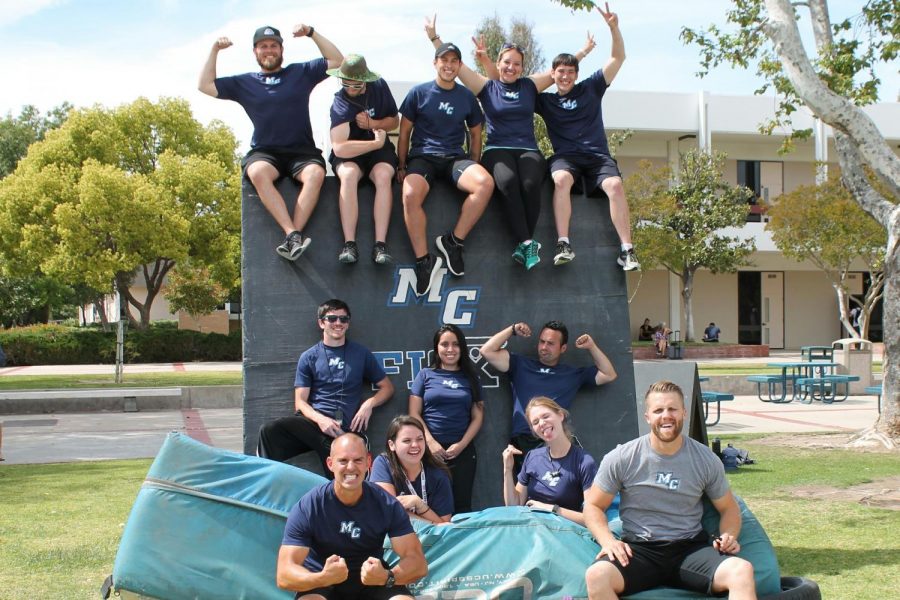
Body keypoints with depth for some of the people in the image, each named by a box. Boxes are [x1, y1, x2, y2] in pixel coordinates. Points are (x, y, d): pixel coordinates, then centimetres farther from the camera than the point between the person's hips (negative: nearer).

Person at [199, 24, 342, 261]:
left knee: (316, 173, -36)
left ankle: (293, 237, -43)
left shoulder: (301, 72, 16)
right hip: (264, 153, 0)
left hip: (301, 152, 0)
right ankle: (293, 235, -44)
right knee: (258, 173, -37)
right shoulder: (244, 82, 18)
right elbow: (205, 86, 15)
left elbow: (337, 61, 13)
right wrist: (214, 51, 9)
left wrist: (312, 33, 5)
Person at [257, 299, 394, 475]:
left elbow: (387, 387, 18)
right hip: (314, 420, 0)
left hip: (345, 427, 0)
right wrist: (320, 419, -14)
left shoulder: (361, 353, 15)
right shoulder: (309, 357, 13)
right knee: (270, 430, -31)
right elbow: (300, 401, 7)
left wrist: (369, 403, -3)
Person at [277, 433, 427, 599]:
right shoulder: (306, 508, -17)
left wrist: (386, 577, -39)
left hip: (372, 581, 1)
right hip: (322, 584, -1)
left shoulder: (387, 504, -12)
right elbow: (284, 575, -23)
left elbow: (418, 562, -17)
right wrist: (322, 578, -44)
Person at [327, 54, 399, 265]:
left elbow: (394, 121, 9)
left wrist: (372, 124, -12)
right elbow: (339, 148, -30)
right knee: (348, 175, -37)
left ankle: (380, 244, -38)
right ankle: (350, 244, -39)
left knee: (383, 175, -32)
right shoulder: (340, 104, -18)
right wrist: (376, 143, -21)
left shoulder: (379, 86, -2)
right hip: (349, 153, -2)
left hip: (379, 150, 3)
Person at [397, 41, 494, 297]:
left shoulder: (467, 97, 13)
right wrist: (401, 166, 4)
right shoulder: (419, 93, 6)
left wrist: (473, 168, 11)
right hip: (422, 156, -2)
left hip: (455, 157, 2)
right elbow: (404, 132, 9)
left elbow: (475, 134, 20)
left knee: (485, 183, -31)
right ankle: (424, 261, -25)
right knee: (410, 195, -36)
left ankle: (454, 241, -17)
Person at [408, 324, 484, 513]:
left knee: (462, 505, 1)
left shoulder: (470, 378, 11)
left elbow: (477, 417, 7)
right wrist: (431, 442, -10)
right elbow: (414, 414, 2)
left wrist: (461, 445, -6)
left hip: (463, 450, 1)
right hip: (431, 449, -1)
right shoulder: (425, 375, 7)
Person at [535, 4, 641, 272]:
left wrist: (613, 27, -1)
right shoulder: (545, 100, 16)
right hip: (565, 155, -1)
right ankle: (564, 244, -39)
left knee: (615, 184, -30)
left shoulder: (591, 88, 17)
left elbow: (618, 58, 14)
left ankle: (626, 250, -32)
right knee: (561, 179, -37)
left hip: (598, 155, 1)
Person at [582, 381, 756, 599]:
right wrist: (608, 541, -13)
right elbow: (593, 506, 6)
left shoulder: (706, 460, 4)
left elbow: (729, 508, 17)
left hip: (690, 548, 1)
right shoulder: (621, 459, -2)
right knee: (596, 575, -33)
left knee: (742, 571, -30)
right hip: (638, 550, -1)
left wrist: (728, 536, -5)